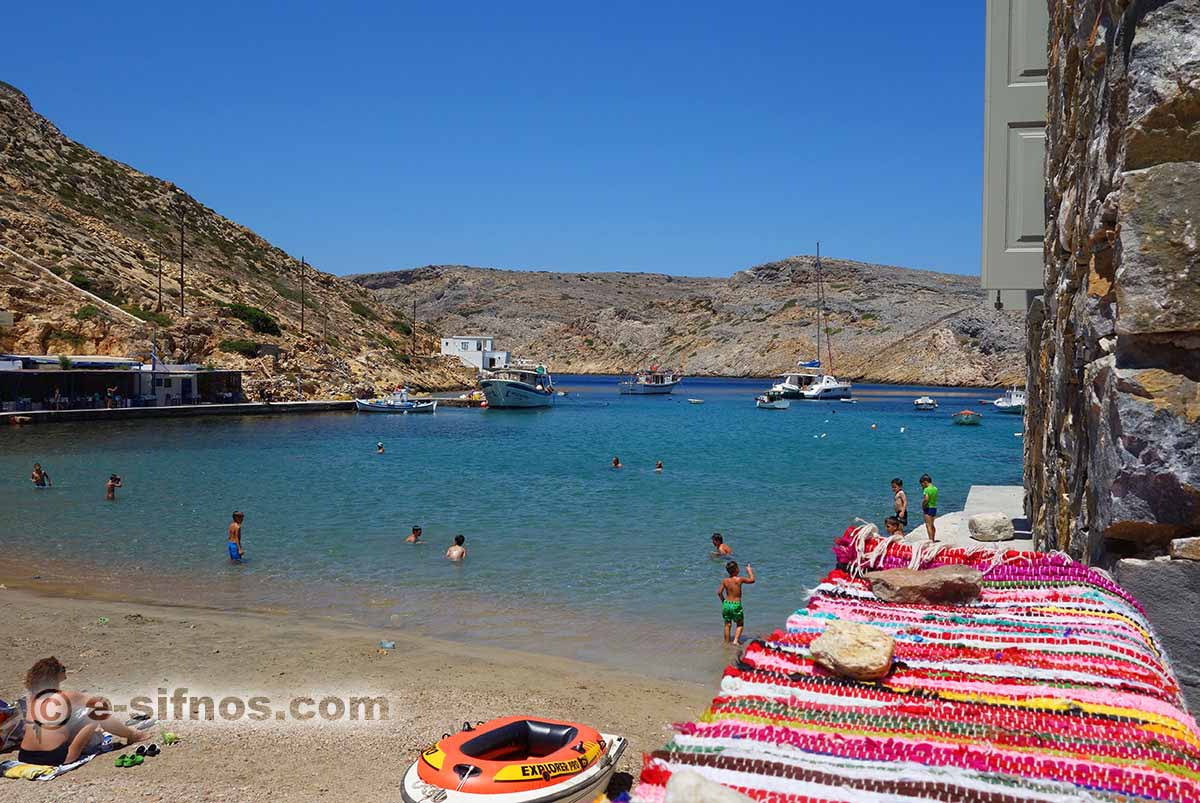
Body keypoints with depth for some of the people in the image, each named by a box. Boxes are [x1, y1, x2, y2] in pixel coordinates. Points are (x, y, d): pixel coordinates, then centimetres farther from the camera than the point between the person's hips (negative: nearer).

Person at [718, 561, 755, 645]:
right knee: (740, 624, 15)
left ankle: (727, 642, 24)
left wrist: (723, 601, 12)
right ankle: (736, 640, 3)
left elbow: (719, 592, -4)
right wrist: (749, 570, 14)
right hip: (736, 605, -4)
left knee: (727, 625, 16)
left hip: (726, 604, 4)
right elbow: (752, 580, -1)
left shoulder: (725, 581, -3)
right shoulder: (739, 579, -13)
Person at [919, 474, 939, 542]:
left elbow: (926, 499, -28)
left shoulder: (927, 489, -17)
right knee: (932, 525, 20)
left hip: (928, 508, -9)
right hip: (934, 507, 9)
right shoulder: (935, 488, 8)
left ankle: (931, 540, -8)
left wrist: (923, 506, -12)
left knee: (928, 525, -4)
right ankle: (933, 539, 29)